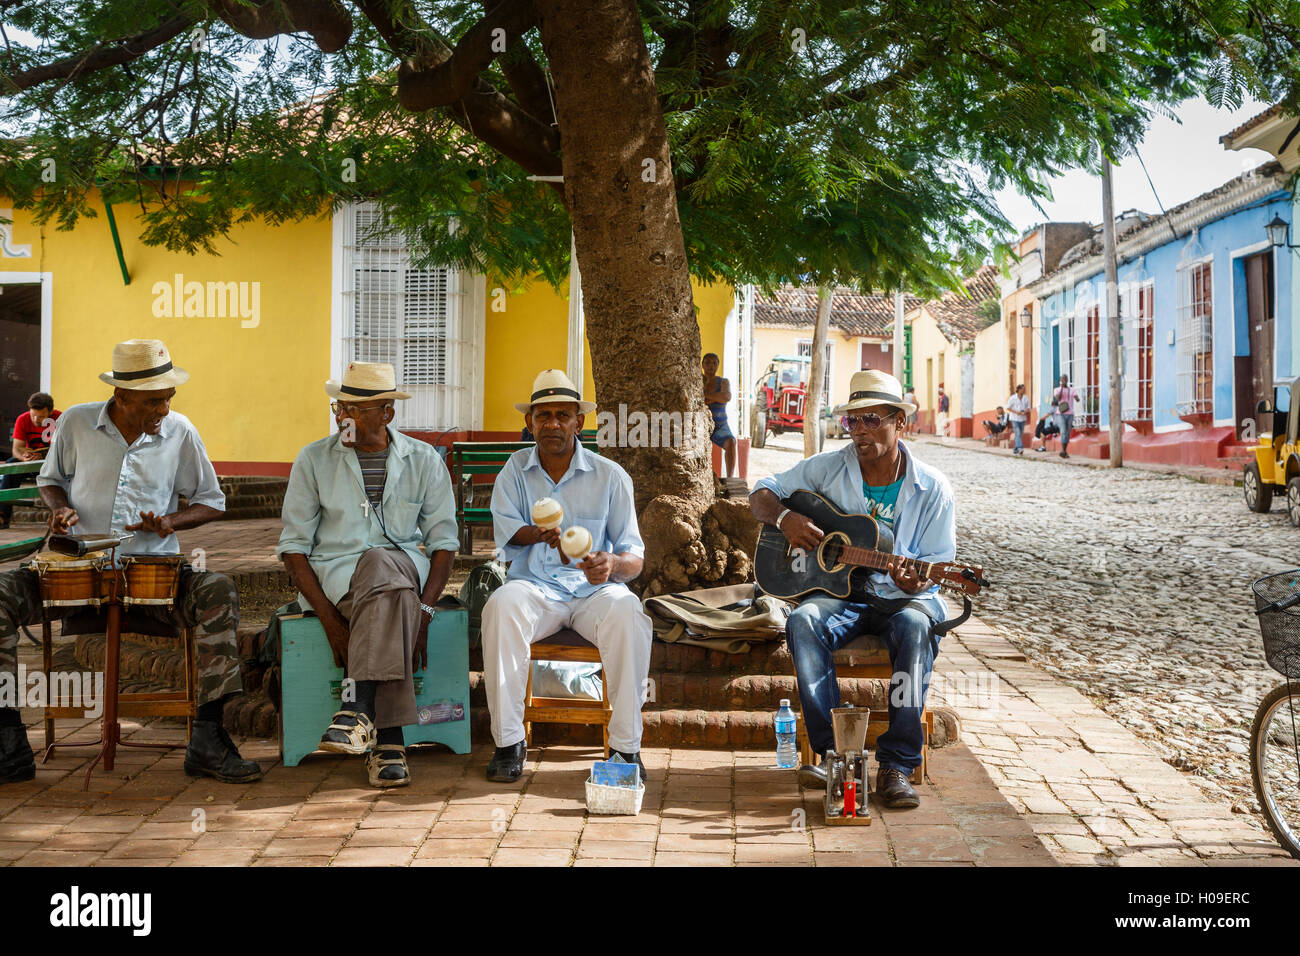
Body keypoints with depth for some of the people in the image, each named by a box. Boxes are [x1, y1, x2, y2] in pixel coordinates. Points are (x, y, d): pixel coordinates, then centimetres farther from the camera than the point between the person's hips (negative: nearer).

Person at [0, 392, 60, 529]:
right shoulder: (23, 420, -9)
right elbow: (16, 449, -12)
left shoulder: (59, 418, -17)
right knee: (11, 463, -27)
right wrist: (24, 457, -37)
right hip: (31, 461, 3)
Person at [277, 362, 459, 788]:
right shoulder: (314, 460, 4)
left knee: (380, 565, -38)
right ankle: (388, 739, -41)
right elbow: (293, 545, 0)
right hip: (332, 575, -1)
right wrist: (329, 618, -13)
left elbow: (443, 541, 4)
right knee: (392, 594, -37)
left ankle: (359, 709, -41)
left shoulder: (424, 461, 6)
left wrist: (423, 610, -13)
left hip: (405, 567, 1)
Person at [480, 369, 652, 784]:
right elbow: (505, 527, -7)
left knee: (627, 614, -34)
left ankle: (627, 745, -22)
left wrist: (614, 563, -24)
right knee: (501, 606, -33)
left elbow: (635, 555, 2)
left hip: (594, 590, 0)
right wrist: (545, 536, -28)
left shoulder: (610, 476, 6)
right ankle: (508, 741, -23)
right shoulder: (515, 470, 10)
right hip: (535, 585, 1)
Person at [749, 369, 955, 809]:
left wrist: (916, 582, -25)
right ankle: (834, 752, -28)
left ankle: (896, 765, -32)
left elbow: (937, 562, -1)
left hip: (903, 597, -1)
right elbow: (762, 494, 10)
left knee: (915, 628, -36)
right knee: (803, 621, -32)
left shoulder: (931, 488, -2)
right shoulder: (827, 468, 2)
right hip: (840, 590, 2)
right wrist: (785, 518, -13)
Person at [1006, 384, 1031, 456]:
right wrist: (1016, 412, -17)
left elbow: (1028, 408, 12)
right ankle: (1020, 448, -24)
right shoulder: (1013, 398, -8)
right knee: (1018, 433, -17)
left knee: (1020, 434, 8)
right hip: (1015, 418, -5)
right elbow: (1008, 407, -4)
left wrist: (1026, 411, -12)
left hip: (1022, 418, 5)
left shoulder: (1026, 398, 3)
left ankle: (1015, 449, 18)